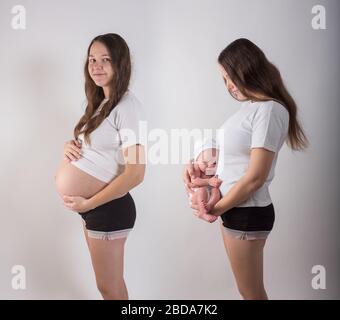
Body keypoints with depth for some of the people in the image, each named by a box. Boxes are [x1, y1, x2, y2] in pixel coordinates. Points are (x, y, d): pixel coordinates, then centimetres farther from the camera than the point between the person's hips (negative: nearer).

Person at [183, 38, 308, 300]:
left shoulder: (269, 110, -20)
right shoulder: (250, 106, 7)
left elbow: (255, 177, -22)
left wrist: (216, 208, -11)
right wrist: (197, 166, 1)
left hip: (247, 213, -8)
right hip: (234, 209, 8)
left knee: (252, 292, 9)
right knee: (248, 289, 21)